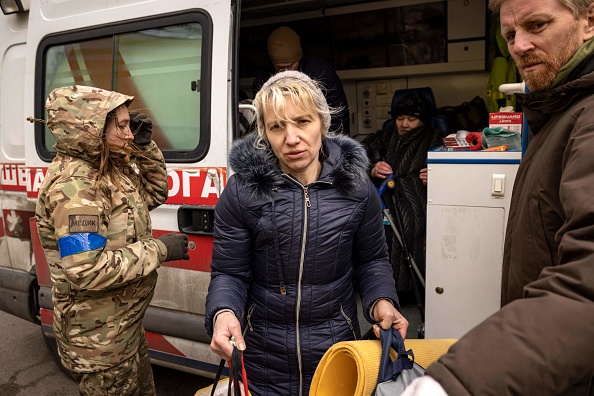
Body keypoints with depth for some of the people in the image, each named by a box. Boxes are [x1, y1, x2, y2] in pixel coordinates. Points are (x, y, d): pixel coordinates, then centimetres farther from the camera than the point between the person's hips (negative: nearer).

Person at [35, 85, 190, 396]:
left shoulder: (111, 168, 2)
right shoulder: (73, 185, -26)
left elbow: (155, 193, 15)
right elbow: (87, 271, -32)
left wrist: (145, 146, 0)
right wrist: (159, 249, -25)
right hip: (100, 339, -9)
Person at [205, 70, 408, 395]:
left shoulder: (356, 187, -6)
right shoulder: (242, 192, -11)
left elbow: (371, 260, 6)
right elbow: (229, 273, -6)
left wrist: (381, 301, -13)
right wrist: (223, 313, -26)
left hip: (338, 350, 2)